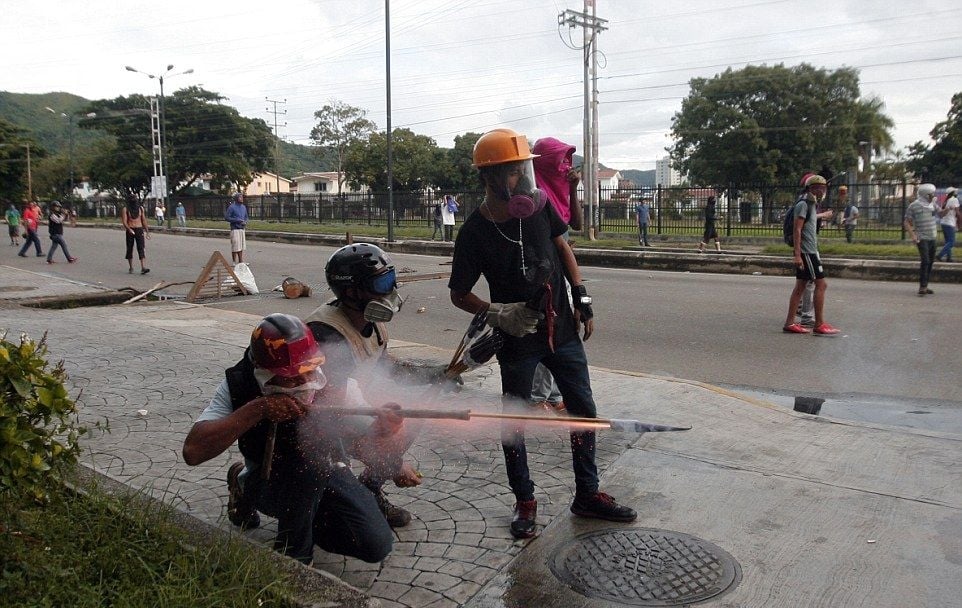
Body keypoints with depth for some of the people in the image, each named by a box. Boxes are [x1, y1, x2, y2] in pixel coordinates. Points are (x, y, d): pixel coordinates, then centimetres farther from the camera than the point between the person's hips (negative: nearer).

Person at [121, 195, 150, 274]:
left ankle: (143, 267, -21)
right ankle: (131, 267, 20)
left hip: (139, 230, 2)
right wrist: (129, 230, -28)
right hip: (130, 231, -1)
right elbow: (124, 221, -11)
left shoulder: (141, 208, 7)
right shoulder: (125, 209, -3)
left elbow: (144, 220, 13)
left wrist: (147, 231, 12)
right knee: (130, 249, 7)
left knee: (141, 248, -11)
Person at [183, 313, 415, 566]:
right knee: (311, 454, -36)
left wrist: (381, 430, -40)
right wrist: (258, 408, -43)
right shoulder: (239, 384, -25)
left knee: (376, 546, -12)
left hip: (325, 478, 3)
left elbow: (360, 443, -16)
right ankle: (294, 555, -11)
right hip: (270, 484, -3)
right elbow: (193, 452, -35)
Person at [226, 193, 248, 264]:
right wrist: (237, 220, -16)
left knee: (241, 247, 10)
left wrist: (245, 222, 1)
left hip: (242, 229, 7)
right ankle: (235, 262, 3)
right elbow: (227, 217, -11)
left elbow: (246, 217, 23)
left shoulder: (243, 207, 12)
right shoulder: (232, 207, -9)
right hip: (235, 229, -7)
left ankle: (241, 261, 17)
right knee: (235, 247, -5)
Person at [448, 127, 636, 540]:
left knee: (584, 412, 11)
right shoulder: (475, 232, -16)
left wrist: (582, 298, 3)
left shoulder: (538, 204, -6)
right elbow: (459, 294, -7)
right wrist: (496, 313, -23)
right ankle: (525, 502, 27)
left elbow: (562, 247, 9)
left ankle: (587, 494, 27)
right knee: (514, 422, 7)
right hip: (517, 338, -4)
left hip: (561, 329, 4)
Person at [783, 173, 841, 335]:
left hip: (810, 251, 10)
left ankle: (790, 323, 8)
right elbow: (797, 230, -17)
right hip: (806, 252, -10)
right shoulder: (803, 204, -11)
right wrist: (797, 254, -23)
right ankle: (819, 325, -5)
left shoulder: (812, 205, 18)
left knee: (800, 286, 7)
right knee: (820, 284, -8)